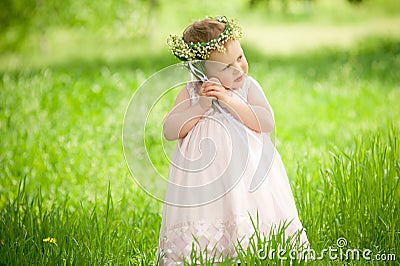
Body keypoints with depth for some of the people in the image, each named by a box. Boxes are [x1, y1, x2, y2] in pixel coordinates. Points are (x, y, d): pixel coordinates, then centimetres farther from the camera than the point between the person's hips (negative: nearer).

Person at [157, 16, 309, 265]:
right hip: (204, 176, 0)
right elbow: (170, 131, -1)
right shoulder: (191, 92, 7)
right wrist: (200, 107, -12)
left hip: (248, 173, 0)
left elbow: (267, 123, -7)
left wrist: (230, 100, -14)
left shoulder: (248, 86, 5)